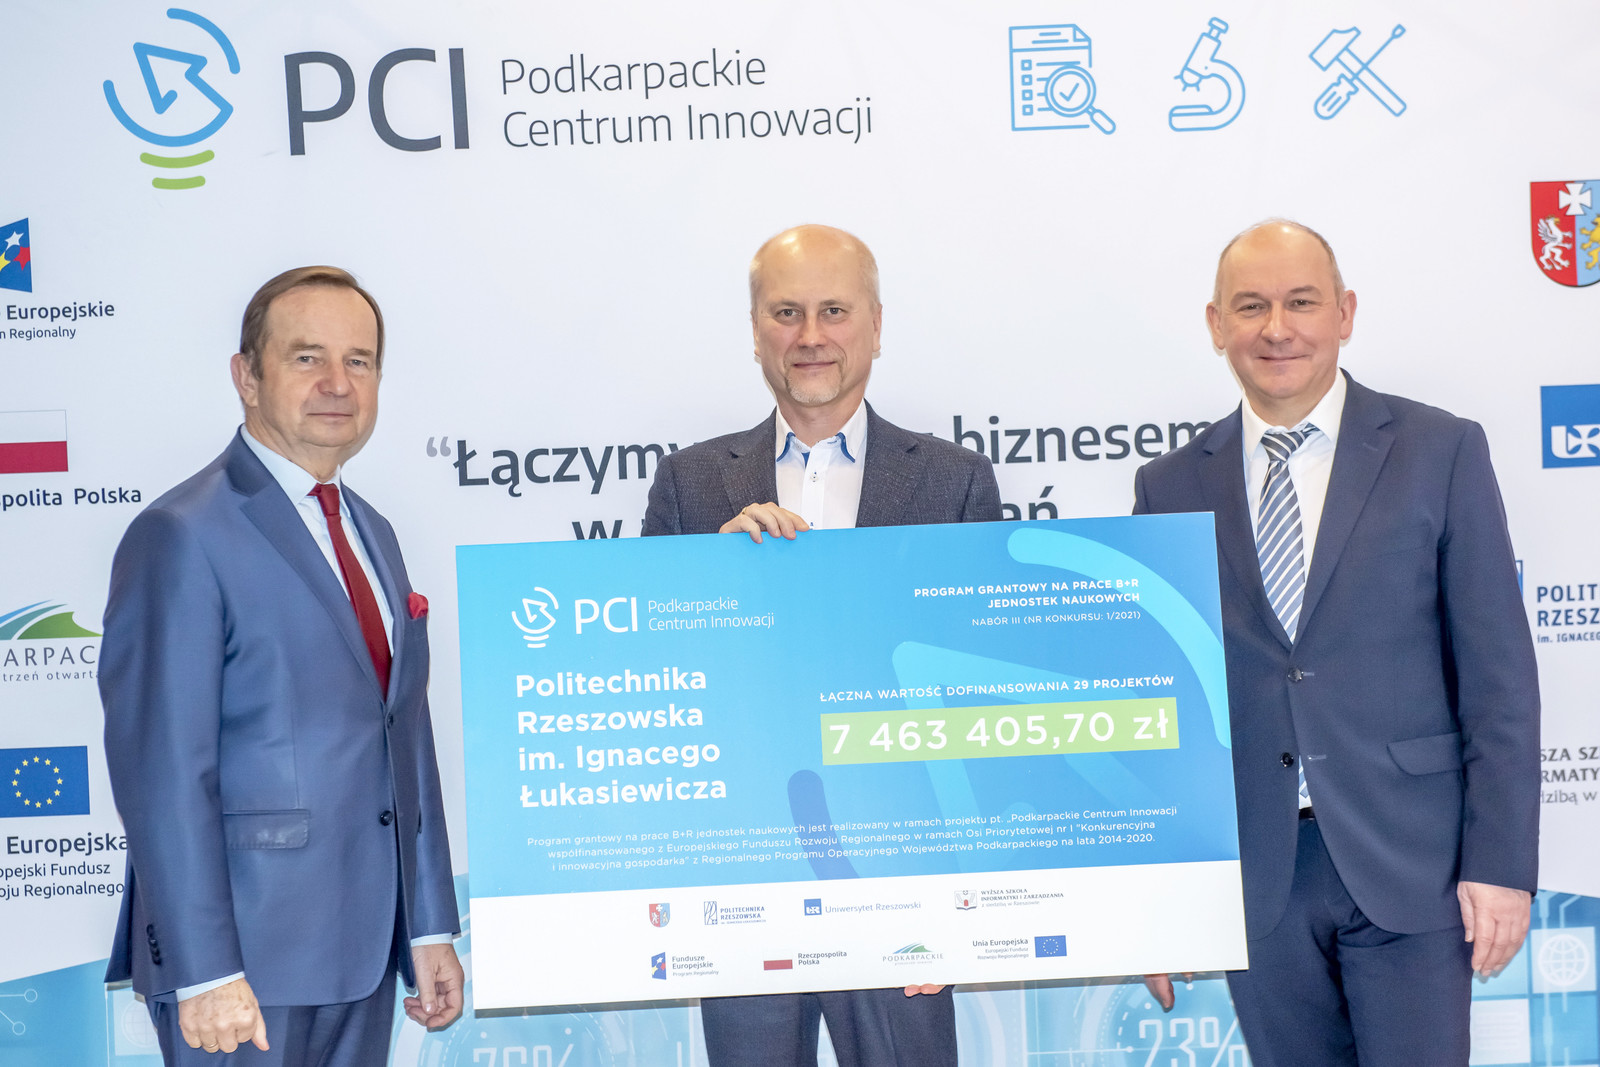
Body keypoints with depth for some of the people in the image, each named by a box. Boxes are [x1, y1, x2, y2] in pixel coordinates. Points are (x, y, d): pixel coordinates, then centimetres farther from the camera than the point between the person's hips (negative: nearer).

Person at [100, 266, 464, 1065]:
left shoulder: (371, 535, 14)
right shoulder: (183, 536, -12)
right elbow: (161, 771, -16)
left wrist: (429, 927, 12)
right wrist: (204, 973, -19)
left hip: (365, 947, 7)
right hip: (246, 955, -7)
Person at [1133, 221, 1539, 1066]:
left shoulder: (1441, 452, 0)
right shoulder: (1171, 486, 6)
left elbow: (1498, 672, -1)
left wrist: (1501, 863, -6)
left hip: (1409, 865, -2)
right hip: (1254, 873, 2)